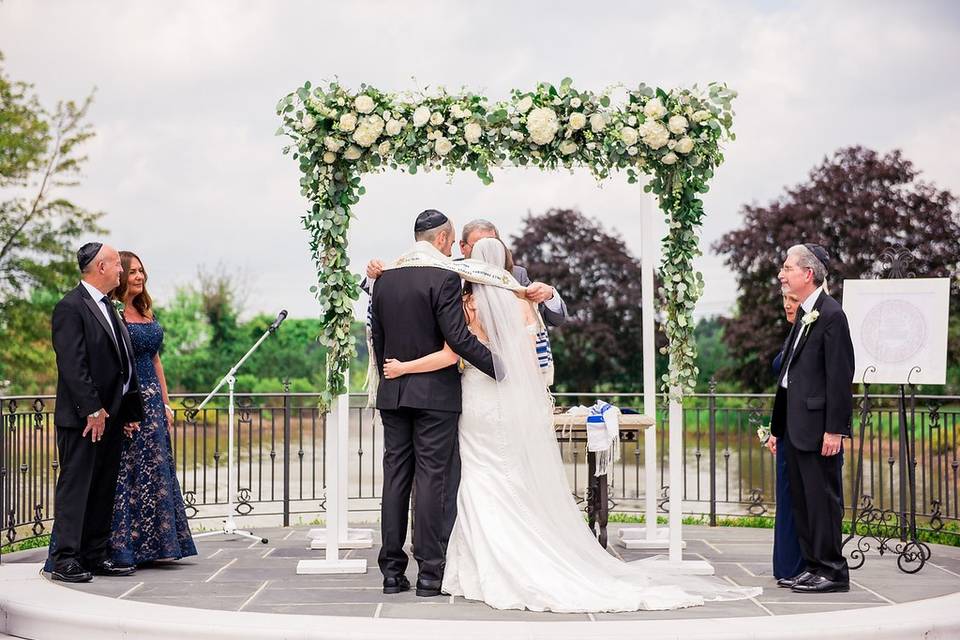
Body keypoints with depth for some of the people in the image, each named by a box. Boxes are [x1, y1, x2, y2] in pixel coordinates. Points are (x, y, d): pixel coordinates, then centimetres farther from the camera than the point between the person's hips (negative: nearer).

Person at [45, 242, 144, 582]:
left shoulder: (108, 307, 18)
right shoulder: (71, 307, -11)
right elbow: (72, 365, -18)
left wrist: (131, 410, 13)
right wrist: (92, 409, -20)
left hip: (110, 415, 9)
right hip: (83, 416, -9)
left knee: (103, 490, 11)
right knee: (75, 487, -5)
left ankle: (96, 555, 18)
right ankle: (65, 560, -2)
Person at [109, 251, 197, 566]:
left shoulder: (146, 312, 15)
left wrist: (165, 403, 15)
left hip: (152, 400, 8)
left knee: (155, 471, 9)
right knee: (126, 474, -5)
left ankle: (153, 542, 15)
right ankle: (122, 546, 0)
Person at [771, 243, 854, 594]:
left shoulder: (831, 315, -12)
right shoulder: (804, 314, 16)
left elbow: (840, 375, -16)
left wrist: (834, 430, -19)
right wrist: (778, 427, 18)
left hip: (818, 425, -9)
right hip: (797, 426, 9)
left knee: (822, 497, -4)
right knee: (801, 498, 13)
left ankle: (833, 571, 3)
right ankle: (813, 566, 20)